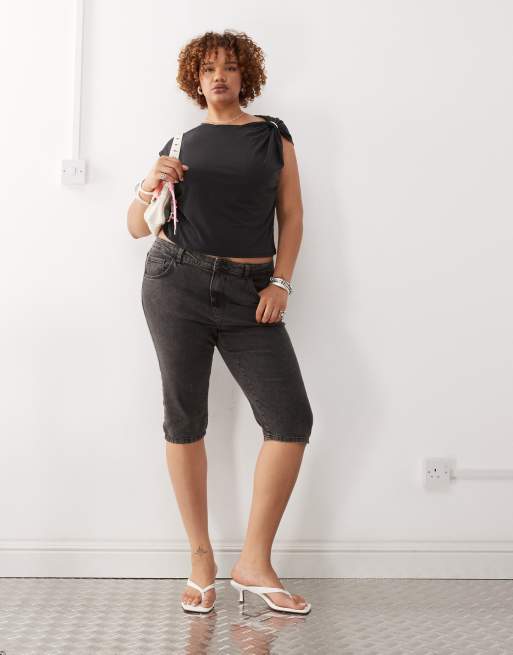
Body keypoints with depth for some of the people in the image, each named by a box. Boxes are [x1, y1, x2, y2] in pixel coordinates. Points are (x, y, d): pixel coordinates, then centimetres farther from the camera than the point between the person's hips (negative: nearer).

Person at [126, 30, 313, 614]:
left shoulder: (273, 135, 13)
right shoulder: (179, 143, 13)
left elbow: (291, 216, 10)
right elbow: (138, 227, 13)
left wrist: (280, 282, -3)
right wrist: (149, 187, -8)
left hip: (249, 294, 0)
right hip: (178, 284, 0)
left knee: (291, 418, -10)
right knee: (184, 418, 1)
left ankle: (254, 560, 3)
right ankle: (200, 559, 15)